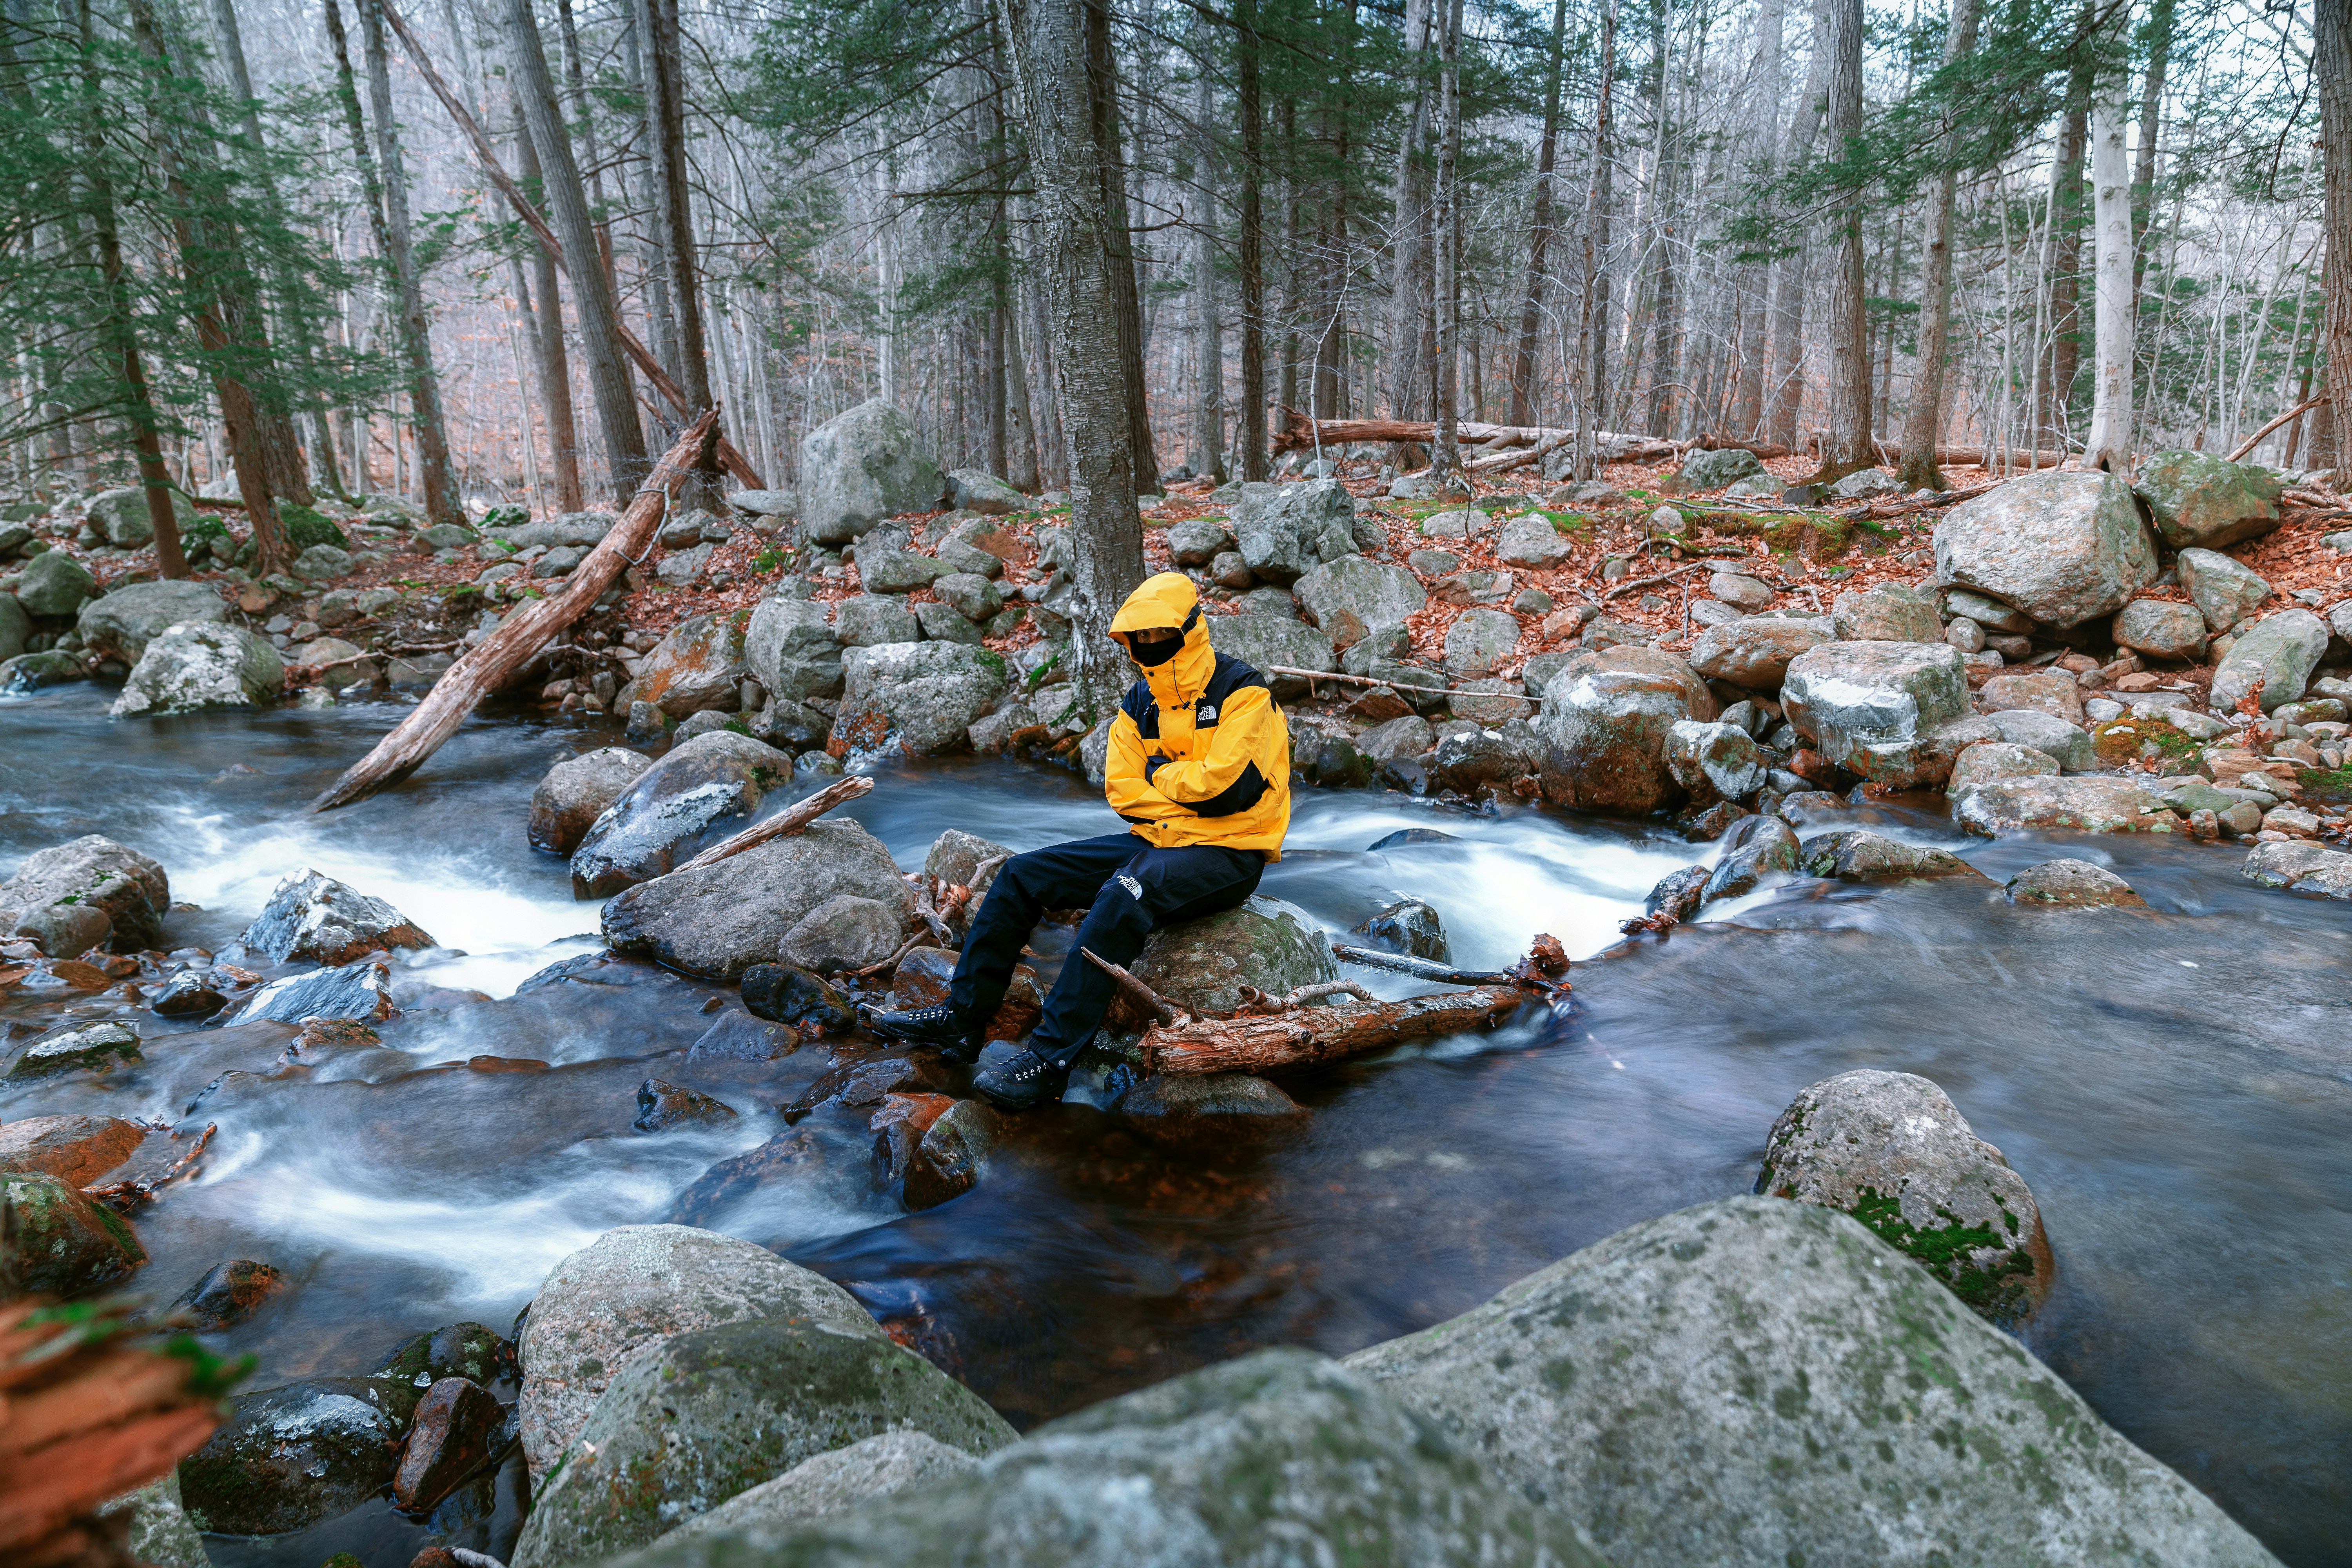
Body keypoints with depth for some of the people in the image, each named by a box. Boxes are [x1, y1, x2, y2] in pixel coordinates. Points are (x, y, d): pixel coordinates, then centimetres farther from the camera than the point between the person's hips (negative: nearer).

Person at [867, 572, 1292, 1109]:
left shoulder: (1242, 692, -12)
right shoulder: (1141, 701, 10)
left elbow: (1228, 786, -22)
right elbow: (1123, 789, 3)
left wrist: (1161, 774, -6)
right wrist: (1192, 802, -10)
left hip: (1228, 855, -8)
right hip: (1158, 842, 8)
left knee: (1124, 895, -37)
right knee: (1022, 874, -1)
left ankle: (1050, 1059, -33)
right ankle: (962, 1017, 4)